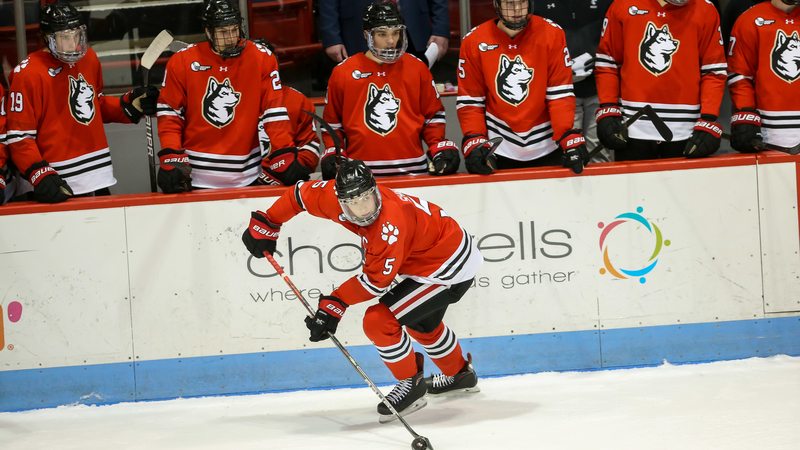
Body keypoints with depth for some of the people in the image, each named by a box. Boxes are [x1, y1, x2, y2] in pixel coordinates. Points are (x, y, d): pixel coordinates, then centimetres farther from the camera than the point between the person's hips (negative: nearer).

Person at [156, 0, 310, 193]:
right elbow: (169, 113, 2)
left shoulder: (262, 59, -3)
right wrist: (171, 158, -8)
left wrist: (283, 156, -12)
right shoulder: (182, 62, -3)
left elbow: (274, 112, -4)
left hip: (246, 175, 1)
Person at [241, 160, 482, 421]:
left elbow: (377, 280, -26)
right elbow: (300, 194, 3)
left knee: (379, 321, -15)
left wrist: (335, 304, -22)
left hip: (449, 268, -10)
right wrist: (266, 224, 6)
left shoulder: (391, 224, -36)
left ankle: (411, 385, 2)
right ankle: (460, 374, 55)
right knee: (421, 322, 32)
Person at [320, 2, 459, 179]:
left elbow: (433, 116, 15)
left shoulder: (417, 69, 9)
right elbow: (332, 122, 15)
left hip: (412, 170, 1)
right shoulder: (342, 74, 6)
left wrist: (440, 149, 1)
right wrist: (332, 155, 2)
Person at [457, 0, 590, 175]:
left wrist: (569, 140, -18)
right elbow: (469, 100, -1)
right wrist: (474, 143, -13)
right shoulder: (474, 42, -5)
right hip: (496, 151, 0)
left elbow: (560, 93, -8)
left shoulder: (552, 34, -7)